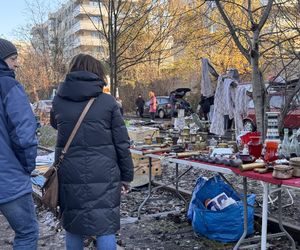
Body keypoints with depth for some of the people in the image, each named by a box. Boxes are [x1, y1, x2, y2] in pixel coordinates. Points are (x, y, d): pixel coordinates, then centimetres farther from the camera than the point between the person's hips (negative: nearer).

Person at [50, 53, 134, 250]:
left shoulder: (59, 100, 3)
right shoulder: (108, 101, -4)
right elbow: (122, 143, -3)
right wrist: (126, 176, 5)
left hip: (69, 174, 3)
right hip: (103, 175, -2)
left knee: (73, 227, 16)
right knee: (105, 228, 5)